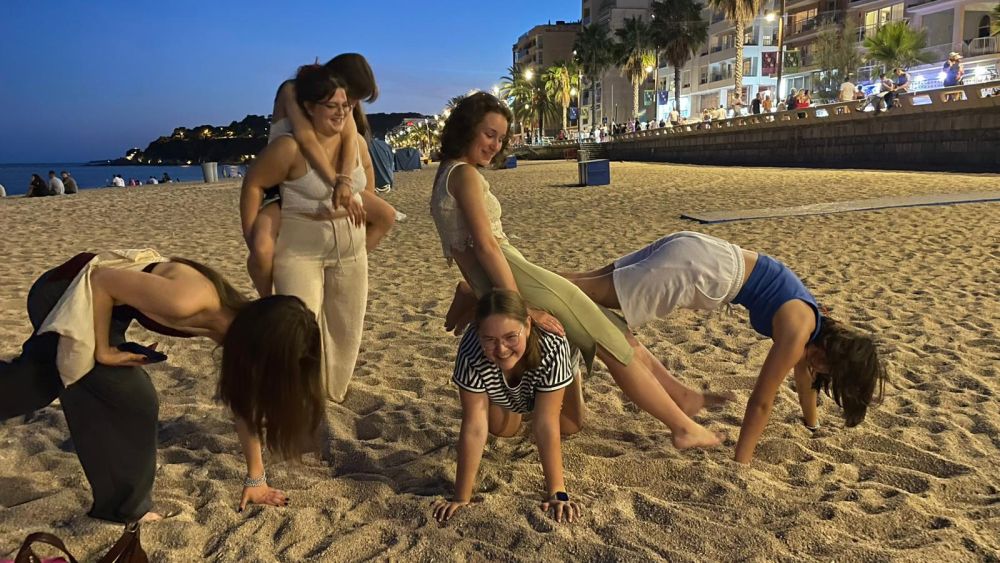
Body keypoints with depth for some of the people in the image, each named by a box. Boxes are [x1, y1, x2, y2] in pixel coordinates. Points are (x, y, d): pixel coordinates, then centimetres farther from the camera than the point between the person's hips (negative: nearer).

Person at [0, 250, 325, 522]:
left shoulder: (241, 322, -13)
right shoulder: (186, 303, -39)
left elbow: (243, 401, -2)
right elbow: (102, 280, -27)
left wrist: (255, 477, 4)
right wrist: (102, 351, -17)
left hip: (100, 299, 8)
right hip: (67, 293, -7)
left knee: (36, 382, 26)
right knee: (133, 403, -7)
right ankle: (126, 509, 12)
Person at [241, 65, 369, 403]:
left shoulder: (355, 140, -2)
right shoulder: (290, 147, -20)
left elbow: (367, 169, 20)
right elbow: (253, 184, -13)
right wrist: (253, 237, -13)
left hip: (351, 250, 6)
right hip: (300, 250, -6)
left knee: (347, 328, 15)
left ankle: (335, 393, 36)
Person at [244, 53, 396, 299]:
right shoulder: (292, 91, -18)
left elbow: (351, 137, -20)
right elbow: (306, 139, -35)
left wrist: (346, 181, -37)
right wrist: (337, 183, -38)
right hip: (281, 186, -6)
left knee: (386, 216, 0)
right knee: (262, 249, -33)